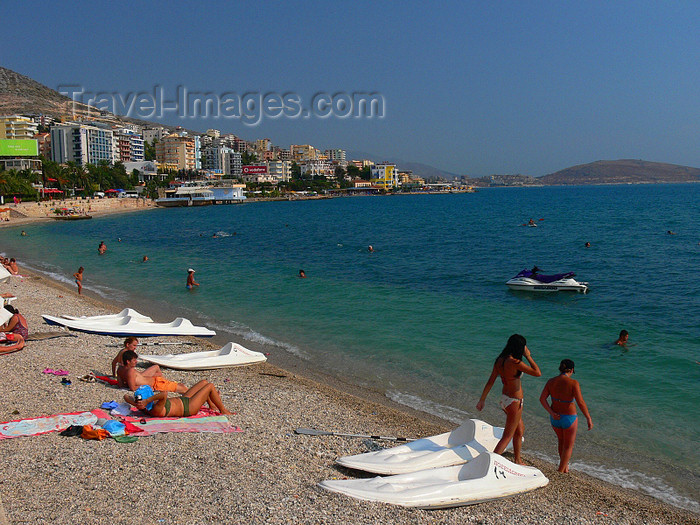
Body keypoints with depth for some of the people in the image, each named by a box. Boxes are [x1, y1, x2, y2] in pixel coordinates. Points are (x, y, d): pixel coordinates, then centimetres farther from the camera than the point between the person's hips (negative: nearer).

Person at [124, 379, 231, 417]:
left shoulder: (144, 408, -15)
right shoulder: (156, 410, -39)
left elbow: (126, 396, -9)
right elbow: (164, 394, -57)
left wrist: (136, 403, -25)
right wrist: (147, 401, -52)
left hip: (182, 400, 10)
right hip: (189, 407, -10)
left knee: (204, 382, 21)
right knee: (210, 386, 3)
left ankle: (212, 405, 46)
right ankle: (223, 410, 22)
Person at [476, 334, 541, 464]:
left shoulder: (499, 360, -2)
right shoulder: (514, 362, -26)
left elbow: (490, 381, 4)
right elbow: (537, 373, -19)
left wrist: (482, 399, 12)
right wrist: (528, 356, -10)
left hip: (505, 399, 9)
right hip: (514, 402, -9)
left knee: (520, 429, 26)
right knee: (507, 437, 2)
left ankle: (518, 461, 41)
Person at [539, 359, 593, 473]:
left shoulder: (551, 381, -6)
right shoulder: (573, 383, -20)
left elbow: (542, 398, -12)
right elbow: (581, 402, -24)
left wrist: (551, 413, -12)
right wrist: (588, 418, -16)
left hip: (555, 418, 5)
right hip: (569, 418, -5)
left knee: (562, 441, 29)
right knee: (569, 446, 16)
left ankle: (565, 467, 42)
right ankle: (560, 472, 16)